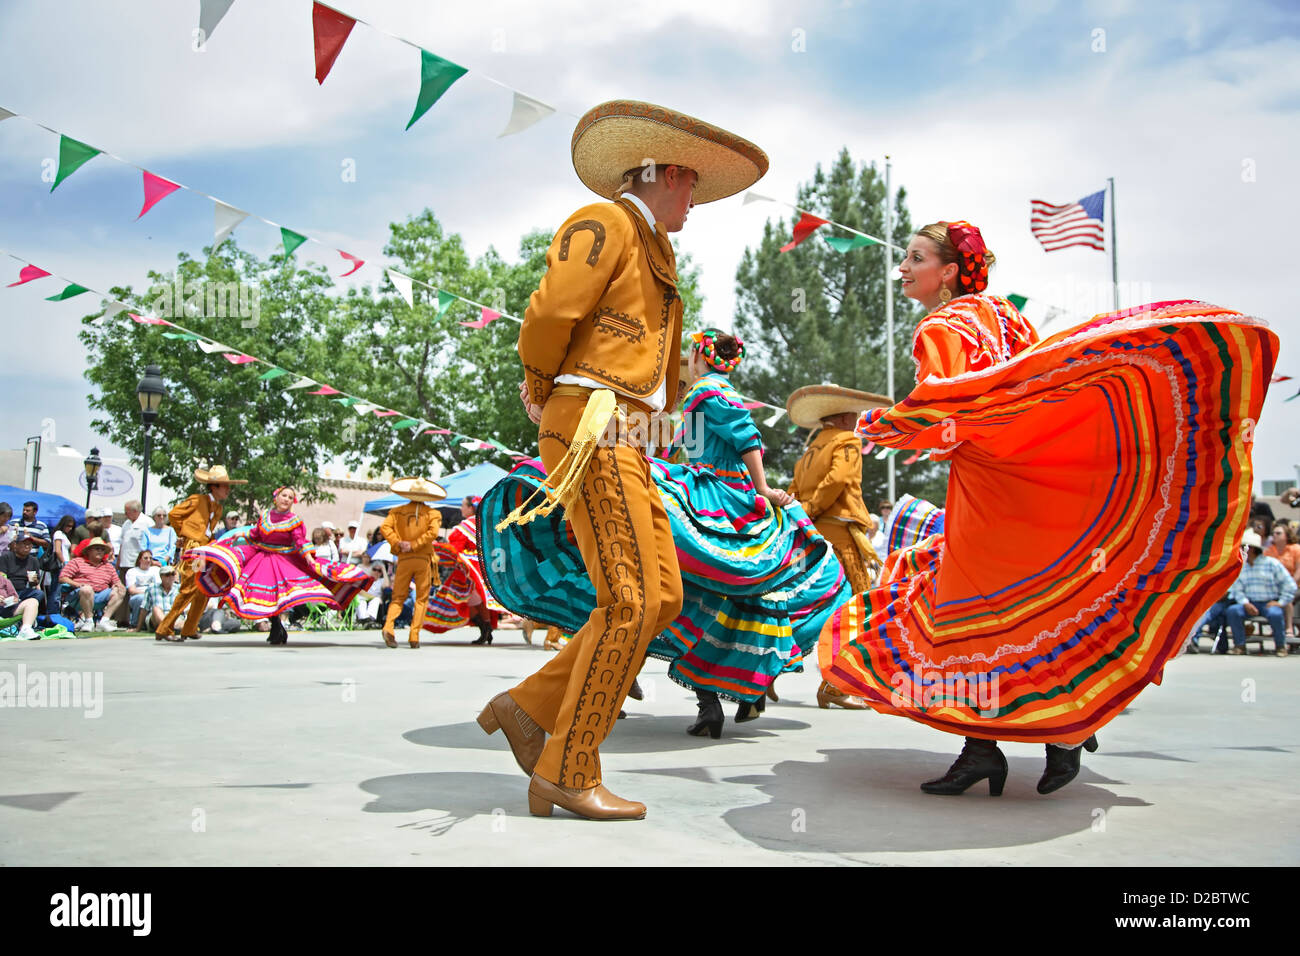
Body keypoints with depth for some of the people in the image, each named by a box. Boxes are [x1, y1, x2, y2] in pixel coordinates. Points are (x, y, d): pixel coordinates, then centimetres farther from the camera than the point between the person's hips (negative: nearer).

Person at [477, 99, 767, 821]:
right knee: (630, 600, -13)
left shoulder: (653, 254, 28)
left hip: (626, 444, 10)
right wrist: (542, 387, 2)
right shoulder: (604, 224, -2)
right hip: (589, 428, -10)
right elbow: (549, 314, -12)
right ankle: (568, 772, -4)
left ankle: (527, 708, 10)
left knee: (662, 597, 3)